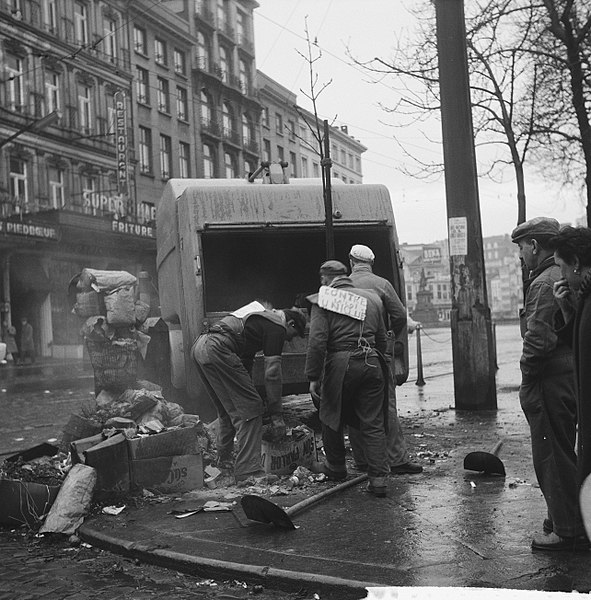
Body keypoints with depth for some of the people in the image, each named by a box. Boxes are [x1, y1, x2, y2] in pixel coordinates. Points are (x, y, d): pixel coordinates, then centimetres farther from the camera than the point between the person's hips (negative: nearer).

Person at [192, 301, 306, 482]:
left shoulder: (261, 317, 29)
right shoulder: (277, 327, 1)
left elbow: (246, 360, 33)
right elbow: (272, 374, -4)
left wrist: (246, 389, 35)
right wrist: (277, 416, 0)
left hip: (199, 346, 10)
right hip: (217, 350, -10)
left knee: (227, 409, 22)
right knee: (250, 408, -6)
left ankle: (224, 460, 31)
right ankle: (248, 471, -9)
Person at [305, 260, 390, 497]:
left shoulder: (323, 301, 1)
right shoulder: (371, 299, 16)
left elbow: (317, 341, -9)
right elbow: (382, 339, 18)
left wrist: (313, 377, -6)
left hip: (340, 364, -4)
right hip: (371, 364, 4)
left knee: (331, 417, 17)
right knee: (373, 424, 6)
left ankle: (335, 467, 31)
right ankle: (379, 479, 2)